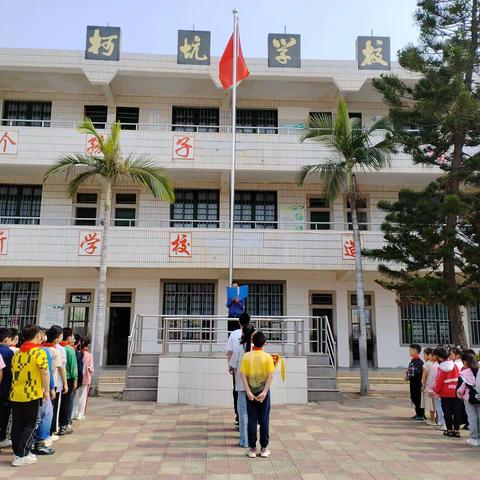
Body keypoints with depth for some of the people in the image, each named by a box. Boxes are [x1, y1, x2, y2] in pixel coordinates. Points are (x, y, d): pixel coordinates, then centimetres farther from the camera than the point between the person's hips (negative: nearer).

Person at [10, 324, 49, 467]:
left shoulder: (17, 353, 8)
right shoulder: (39, 352, -11)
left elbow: (13, 372, 14)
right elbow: (45, 373, -15)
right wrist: (46, 390, -5)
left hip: (15, 394, 6)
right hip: (32, 395, -6)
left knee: (17, 425, 13)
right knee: (30, 425, 4)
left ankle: (17, 452, 20)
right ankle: (21, 456, 2)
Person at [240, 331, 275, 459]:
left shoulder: (246, 356, -5)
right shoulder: (268, 357, -7)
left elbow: (243, 375, -10)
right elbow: (270, 376, -12)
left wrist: (248, 392, -11)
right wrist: (264, 392, -13)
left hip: (251, 392, 1)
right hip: (263, 392, -1)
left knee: (252, 420, 7)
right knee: (264, 420, 9)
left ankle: (252, 449, 12)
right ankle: (264, 448, 15)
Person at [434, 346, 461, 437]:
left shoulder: (442, 368, -14)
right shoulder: (454, 365, 0)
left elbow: (439, 381, -12)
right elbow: (458, 378, 5)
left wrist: (436, 391, 2)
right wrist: (458, 388, 15)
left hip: (445, 393, -4)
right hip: (455, 392, 5)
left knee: (447, 412, 6)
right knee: (457, 411, 9)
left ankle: (450, 430, 11)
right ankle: (457, 430, 13)